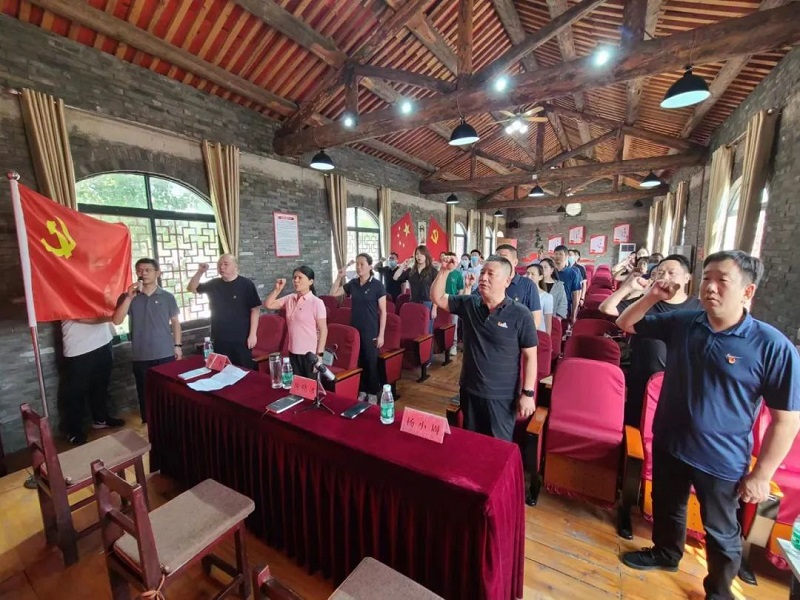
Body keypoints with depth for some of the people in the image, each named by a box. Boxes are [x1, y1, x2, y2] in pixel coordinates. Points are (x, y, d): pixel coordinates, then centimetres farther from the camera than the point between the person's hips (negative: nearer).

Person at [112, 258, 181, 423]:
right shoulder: (127, 297, 2)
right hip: (141, 356, 1)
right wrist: (129, 297, -18)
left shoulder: (167, 297, 1)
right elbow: (116, 321, -9)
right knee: (145, 393, 11)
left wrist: (177, 345, 1)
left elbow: (175, 322, 6)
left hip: (166, 354, 0)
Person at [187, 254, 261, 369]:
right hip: (220, 339, 5)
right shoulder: (214, 284, 8)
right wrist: (200, 272, -4)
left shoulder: (246, 284, -8)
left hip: (241, 339, -4)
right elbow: (191, 288, 14)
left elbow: (255, 309, -10)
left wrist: (252, 334, -13)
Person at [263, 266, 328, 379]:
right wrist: (277, 289, -6)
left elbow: (323, 330, -13)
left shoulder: (316, 302, -14)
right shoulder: (289, 299, 4)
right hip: (293, 352, 6)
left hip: (310, 354, -5)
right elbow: (268, 305, 7)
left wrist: (319, 355, -15)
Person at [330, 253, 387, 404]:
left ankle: (373, 393, 23)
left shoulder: (377, 285, -9)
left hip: (371, 331, -4)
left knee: (371, 362, 5)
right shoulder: (353, 283, 3)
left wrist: (381, 334, -11)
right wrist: (339, 277, -4)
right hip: (355, 329, 4)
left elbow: (383, 311, -8)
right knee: (358, 361, 13)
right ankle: (362, 390, 30)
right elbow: (333, 293, 10)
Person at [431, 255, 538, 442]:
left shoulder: (520, 314, -14)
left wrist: (527, 393, -11)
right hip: (469, 390, 4)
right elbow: (437, 297, 1)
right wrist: (444, 271, -13)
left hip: (502, 396, -4)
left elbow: (530, 356, -10)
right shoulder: (468, 304, -3)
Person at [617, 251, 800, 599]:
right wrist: (652, 297, -15)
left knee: (721, 532, 20)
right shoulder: (681, 323, -7)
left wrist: (761, 475, -10)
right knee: (667, 508, 26)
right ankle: (665, 552, 53)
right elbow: (626, 324, 4)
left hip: (721, 459, -3)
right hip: (668, 444, 4)